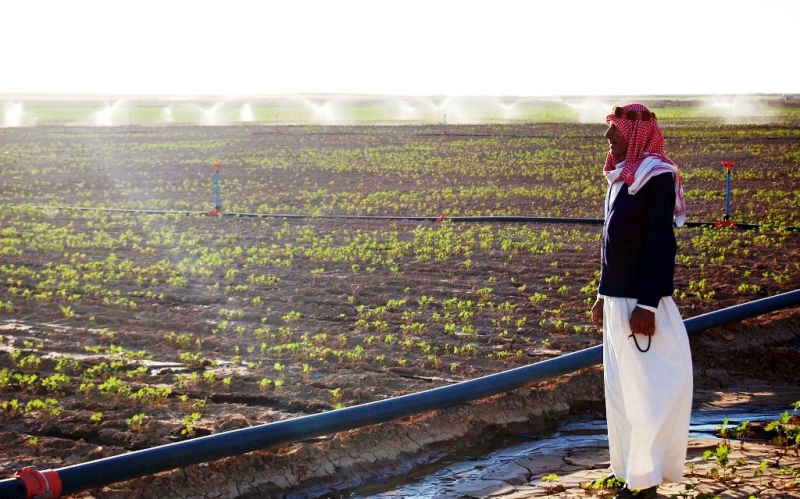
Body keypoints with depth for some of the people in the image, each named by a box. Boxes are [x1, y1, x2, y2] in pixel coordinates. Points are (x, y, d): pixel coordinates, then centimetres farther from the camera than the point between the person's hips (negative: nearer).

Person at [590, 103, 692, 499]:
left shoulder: (655, 177, -14)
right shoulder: (621, 177, 12)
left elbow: (662, 244, -19)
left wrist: (647, 305, -22)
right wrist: (603, 294, 19)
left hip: (641, 303, -9)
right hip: (617, 301, 9)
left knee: (646, 392, -3)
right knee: (621, 392, 13)